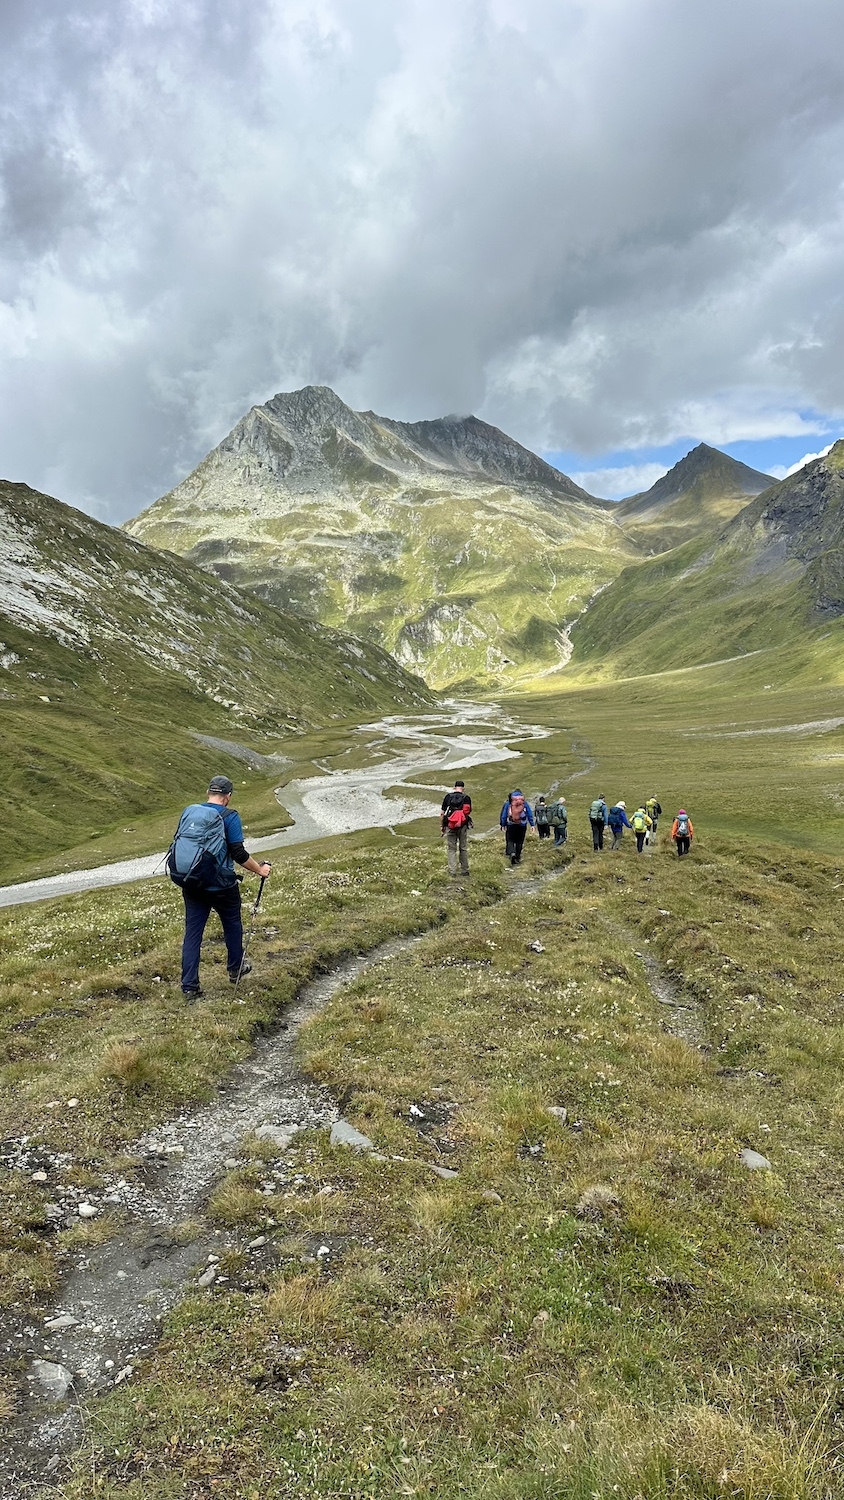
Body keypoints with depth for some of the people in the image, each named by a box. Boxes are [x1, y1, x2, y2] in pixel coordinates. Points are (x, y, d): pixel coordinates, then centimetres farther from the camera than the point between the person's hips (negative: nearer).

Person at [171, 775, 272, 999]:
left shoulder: (189, 811, 6)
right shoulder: (229, 817, -11)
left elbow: (180, 843, 12)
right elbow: (239, 854, -14)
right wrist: (260, 869, 0)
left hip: (190, 884, 4)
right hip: (219, 885, -4)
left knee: (192, 932, 8)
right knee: (232, 924, 19)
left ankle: (189, 986, 8)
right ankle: (235, 969, 35)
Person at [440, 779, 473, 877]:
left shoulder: (448, 796, 0)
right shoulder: (466, 798, -2)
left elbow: (442, 813, -2)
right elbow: (469, 813, -1)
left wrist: (442, 825, 7)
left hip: (450, 826, 0)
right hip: (463, 826, 0)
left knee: (451, 849, 6)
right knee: (463, 848, 12)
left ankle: (452, 872, 2)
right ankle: (464, 870, 19)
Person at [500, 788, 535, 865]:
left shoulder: (508, 802, 4)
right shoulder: (525, 803, 5)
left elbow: (504, 815, 3)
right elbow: (530, 814, 2)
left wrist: (503, 825, 7)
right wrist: (532, 824, 3)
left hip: (511, 825, -1)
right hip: (522, 825, 1)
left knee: (510, 840, 6)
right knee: (519, 841, 12)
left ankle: (511, 853, -20)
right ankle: (517, 857, 13)